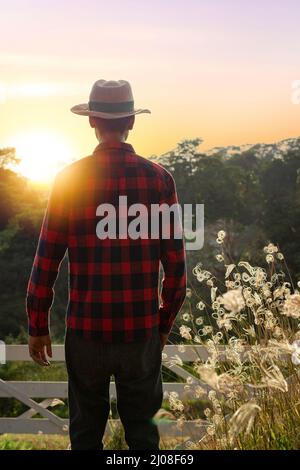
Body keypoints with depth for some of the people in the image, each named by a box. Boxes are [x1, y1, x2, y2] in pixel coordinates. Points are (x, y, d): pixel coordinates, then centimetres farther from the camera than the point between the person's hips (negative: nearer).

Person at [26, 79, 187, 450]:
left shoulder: (69, 179, -7)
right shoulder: (159, 179, -5)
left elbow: (46, 262, -5)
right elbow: (175, 264, -3)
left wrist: (37, 326, 6)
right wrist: (165, 322, 11)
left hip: (86, 332, 0)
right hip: (142, 332, 0)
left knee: (86, 433, 17)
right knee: (142, 432, 16)